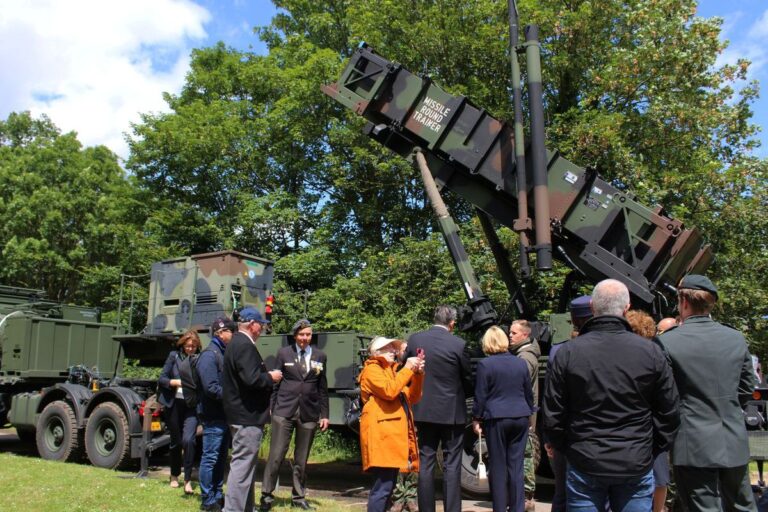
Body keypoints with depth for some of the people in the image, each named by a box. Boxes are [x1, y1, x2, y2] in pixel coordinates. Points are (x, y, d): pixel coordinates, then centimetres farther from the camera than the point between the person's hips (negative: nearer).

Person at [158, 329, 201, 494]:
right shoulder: (174, 356, 1)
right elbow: (162, 379, 1)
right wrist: (177, 382, -14)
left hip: (192, 406, -1)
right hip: (174, 404, 1)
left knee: (188, 439, -16)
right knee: (176, 441, 13)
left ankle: (188, 480, -7)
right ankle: (174, 476, 33)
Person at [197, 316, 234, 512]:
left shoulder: (223, 353, 13)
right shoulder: (209, 355, -14)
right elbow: (211, 388, -22)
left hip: (224, 415, 9)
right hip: (213, 416, -9)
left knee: (221, 457, 16)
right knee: (210, 458, 0)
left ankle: (218, 495, 27)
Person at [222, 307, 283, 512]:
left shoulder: (237, 343, 15)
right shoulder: (245, 346, -18)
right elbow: (251, 379, -27)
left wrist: (266, 376, 16)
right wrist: (271, 377, -11)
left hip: (241, 415, 11)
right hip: (247, 416, -11)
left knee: (246, 464, 19)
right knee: (242, 465, -6)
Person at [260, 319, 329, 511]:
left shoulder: (320, 356, 8)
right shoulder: (284, 353, 4)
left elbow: (323, 388, 9)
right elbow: (275, 383, 4)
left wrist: (324, 414, 6)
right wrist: (272, 409, 0)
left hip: (309, 413, 2)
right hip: (284, 411, -2)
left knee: (302, 460, 10)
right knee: (275, 456, -3)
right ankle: (266, 495, 10)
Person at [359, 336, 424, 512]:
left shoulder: (392, 371, 25)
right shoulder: (372, 370, -1)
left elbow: (412, 398, 18)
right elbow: (389, 391, -19)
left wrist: (418, 374, 4)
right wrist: (407, 369, -12)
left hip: (393, 431, 9)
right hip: (381, 432, -9)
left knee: (388, 485, 11)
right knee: (383, 486, -14)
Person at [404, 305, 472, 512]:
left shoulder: (414, 339, -2)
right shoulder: (459, 344, -12)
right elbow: (468, 379, -2)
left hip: (423, 410, 3)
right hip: (452, 412, -3)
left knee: (426, 463, 10)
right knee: (451, 465, 4)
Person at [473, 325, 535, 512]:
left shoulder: (485, 364, -7)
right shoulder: (521, 363, 7)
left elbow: (480, 395, -6)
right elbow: (529, 393, 13)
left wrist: (476, 418, 2)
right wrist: (529, 413, 25)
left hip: (496, 419, -4)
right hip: (520, 418, 4)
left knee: (498, 466, 4)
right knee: (516, 465, 8)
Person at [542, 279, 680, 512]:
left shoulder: (568, 353, -9)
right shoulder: (651, 352, -6)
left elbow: (553, 416, -5)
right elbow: (668, 413, 1)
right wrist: (652, 450, 14)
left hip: (584, 465, 0)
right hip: (637, 466, 1)